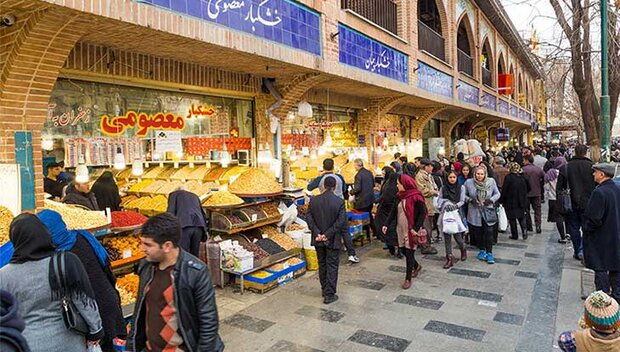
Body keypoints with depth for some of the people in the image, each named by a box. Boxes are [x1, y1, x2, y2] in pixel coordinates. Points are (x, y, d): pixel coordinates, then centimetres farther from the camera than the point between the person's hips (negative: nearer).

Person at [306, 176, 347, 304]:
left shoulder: (314, 200, -5)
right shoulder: (339, 202, -13)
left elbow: (309, 219, -6)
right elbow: (341, 222, -15)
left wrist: (318, 233, -7)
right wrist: (328, 234, -12)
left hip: (318, 240, 3)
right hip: (333, 240, -3)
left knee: (322, 265, 18)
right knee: (332, 267, 6)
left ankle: (325, 290, 31)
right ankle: (329, 295, 9)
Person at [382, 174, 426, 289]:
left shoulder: (416, 197, -14)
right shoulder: (400, 196, 6)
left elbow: (423, 213, -15)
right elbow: (393, 211, 8)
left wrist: (416, 228, -20)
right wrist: (386, 224, -1)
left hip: (411, 230, -7)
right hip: (401, 229, 7)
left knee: (409, 253, 0)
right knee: (403, 251, 15)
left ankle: (408, 279, 13)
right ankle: (417, 266, 41)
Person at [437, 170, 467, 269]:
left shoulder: (461, 188, 3)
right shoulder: (443, 188, 7)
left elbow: (462, 201, 0)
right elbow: (439, 200, 3)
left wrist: (455, 206, -17)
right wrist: (445, 205, -16)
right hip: (445, 213, 2)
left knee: (457, 235, -3)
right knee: (447, 235, 1)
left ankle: (463, 249, 30)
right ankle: (449, 258, 6)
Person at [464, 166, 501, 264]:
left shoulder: (491, 182, -4)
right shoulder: (469, 182, -6)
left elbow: (497, 194, 6)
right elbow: (463, 195, 5)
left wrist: (491, 200, -13)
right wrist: (470, 199, -14)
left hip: (488, 211, 0)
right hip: (475, 212, 0)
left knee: (489, 233, -2)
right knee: (478, 232, 10)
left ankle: (489, 253, 9)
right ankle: (482, 250, 30)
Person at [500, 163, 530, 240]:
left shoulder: (508, 177, -16)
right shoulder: (523, 177, -1)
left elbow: (504, 190, -13)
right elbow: (528, 188, 8)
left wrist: (501, 201, -5)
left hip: (511, 202, -4)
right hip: (522, 202, 4)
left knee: (512, 218, 6)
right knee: (521, 217, 16)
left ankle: (514, 235, 11)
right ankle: (524, 230, -3)